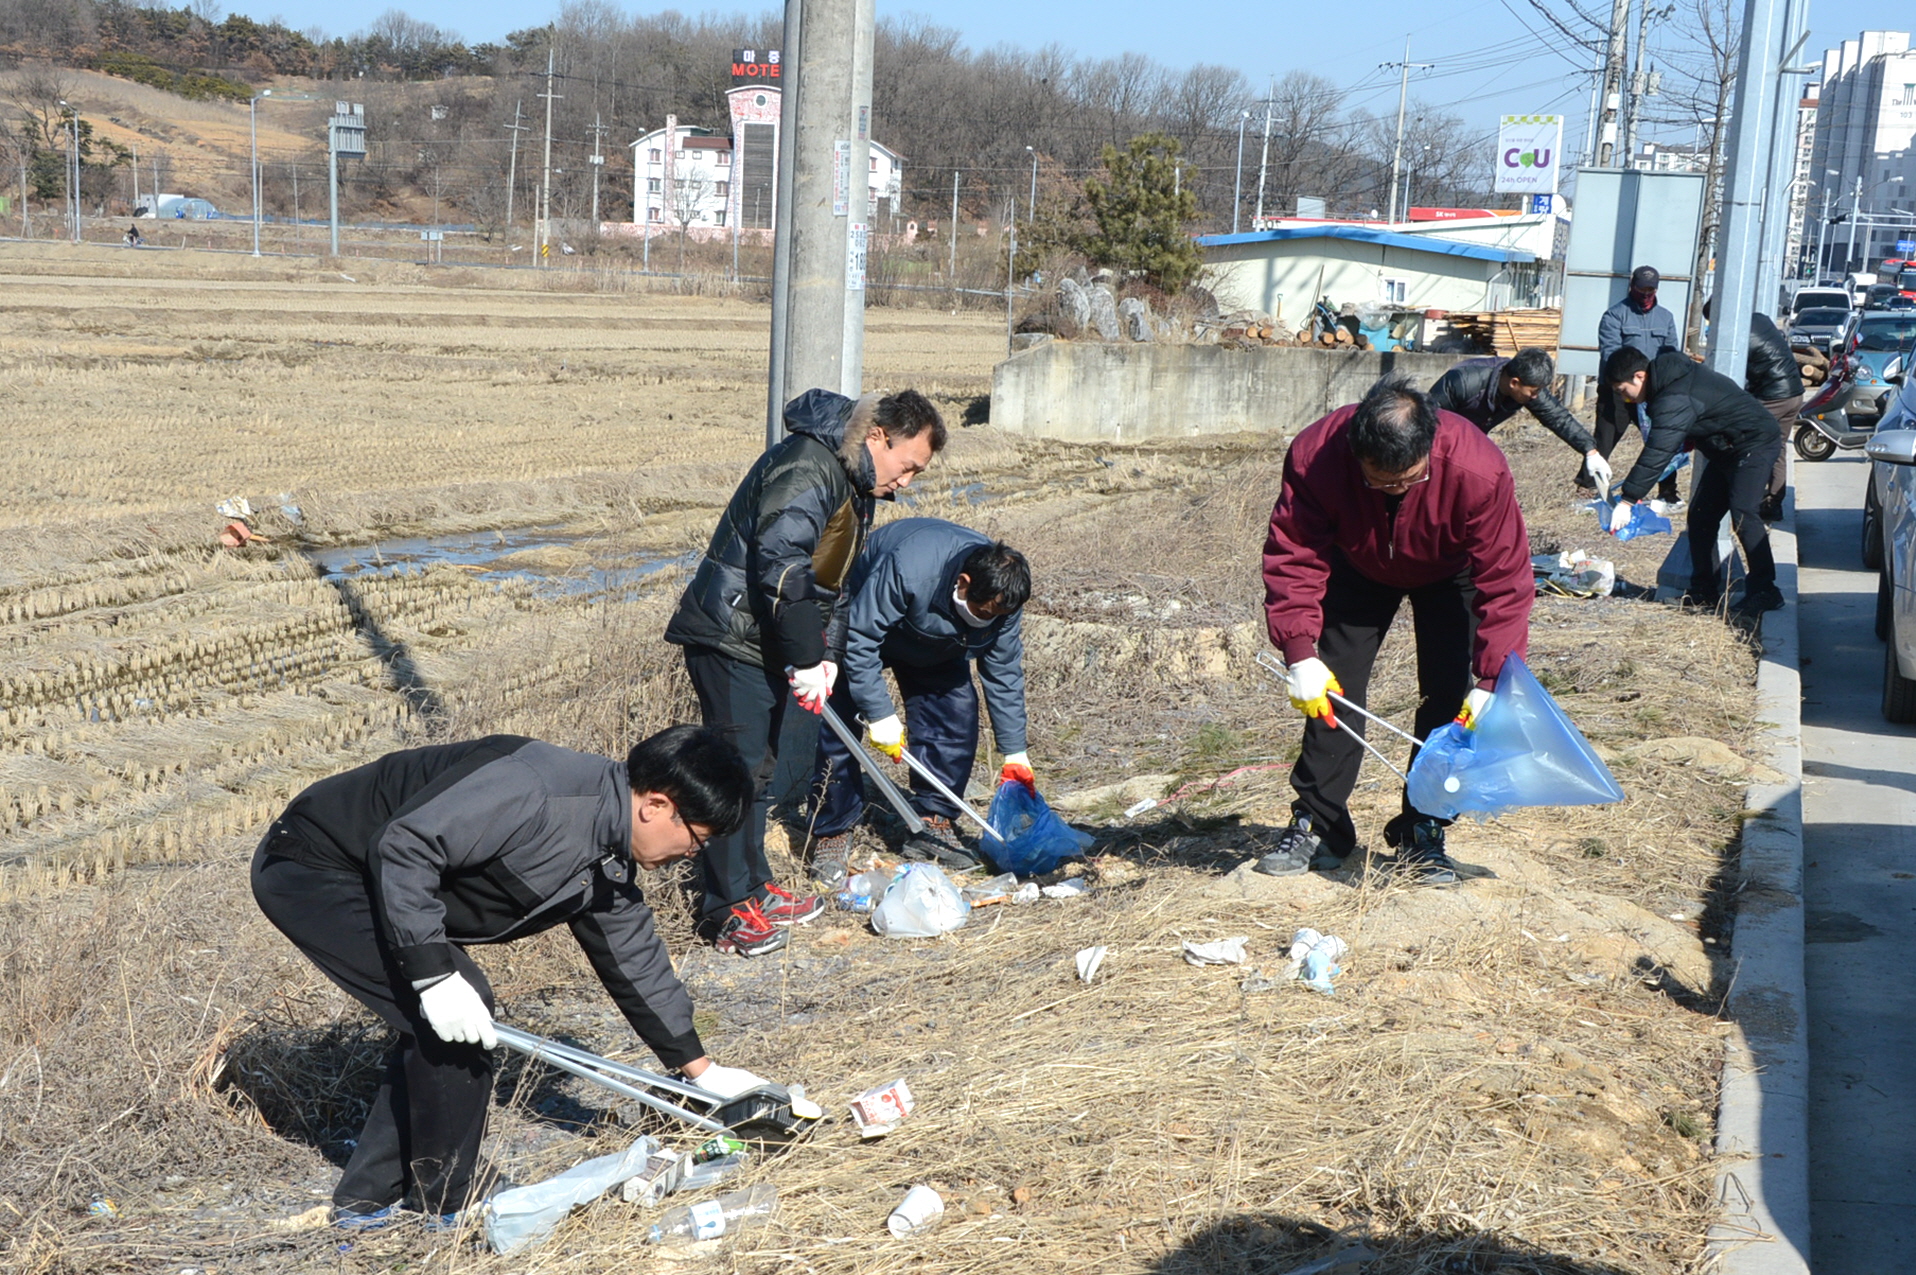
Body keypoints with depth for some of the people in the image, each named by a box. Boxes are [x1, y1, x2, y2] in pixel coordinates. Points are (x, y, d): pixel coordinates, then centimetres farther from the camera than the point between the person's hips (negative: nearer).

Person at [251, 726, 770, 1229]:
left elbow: (634, 958, 15)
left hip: (359, 881, 10)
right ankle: (445, 1207, 0)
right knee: (455, 1011, -14)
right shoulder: (535, 789, -29)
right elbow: (402, 844, -31)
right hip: (309, 868, -10)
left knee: (436, 1034, 9)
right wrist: (433, 974, -31)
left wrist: (699, 1068, 19)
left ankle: (368, 1199, 21)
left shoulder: (609, 867, 3)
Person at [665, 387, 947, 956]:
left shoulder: (855, 486, 14)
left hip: (766, 643, 10)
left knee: (762, 766, 16)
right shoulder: (807, 467, -20)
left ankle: (754, 887, 27)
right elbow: (781, 566, -29)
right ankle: (727, 908, -1)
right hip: (729, 638, -10)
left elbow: (836, 579, 17)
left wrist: (827, 654, 2)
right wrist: (806, 659, -24)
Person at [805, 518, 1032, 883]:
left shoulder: (1001, 597, -24)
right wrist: (879, 713, -34)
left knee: (957, 716, -9)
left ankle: (933, 823, 4)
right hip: (864, 622, -5)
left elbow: (1004, 674, -12)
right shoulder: (907, 569, -44)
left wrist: (1014, 753, -10)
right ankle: (831, 835, -3)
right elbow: (860, 639, -34)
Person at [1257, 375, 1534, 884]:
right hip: (1359, 567, 1)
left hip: (1449, 571, -1)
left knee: (1450, 697, -11)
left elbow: (1506, 579, -34)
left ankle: (1423, 832, 1)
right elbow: (1293, 556, -30)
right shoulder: (1316, 456, -37)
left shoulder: (1478, 471, -41)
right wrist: (1299, 652, -39)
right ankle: (1317, 825, 6)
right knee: (1332, 686, -5)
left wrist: (1491, 680, -38)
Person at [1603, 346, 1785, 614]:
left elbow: (1657, 454, -34)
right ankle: (1703, 591, 11)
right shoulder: (1669, 377, 2)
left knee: (1743, 515, -22)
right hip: (1727, 449, 11)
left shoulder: (1676, 401, -29)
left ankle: (1764, 592, -19)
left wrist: (1627, 500, -34)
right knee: (1700, 515, 7)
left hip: (1755, 445, -11)